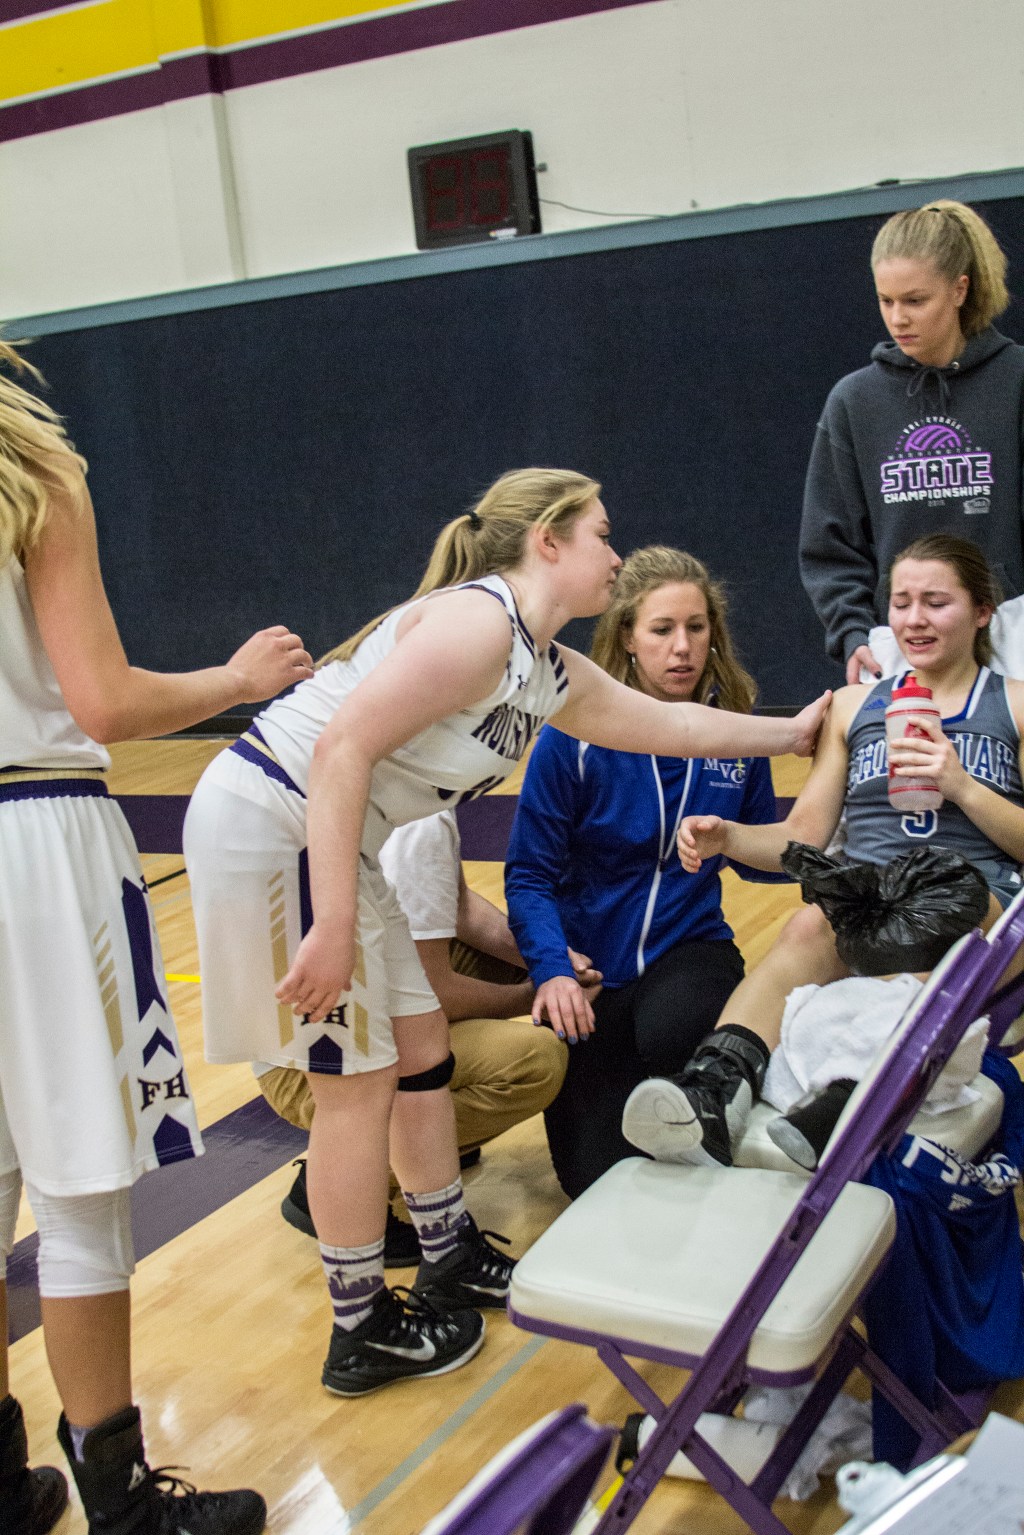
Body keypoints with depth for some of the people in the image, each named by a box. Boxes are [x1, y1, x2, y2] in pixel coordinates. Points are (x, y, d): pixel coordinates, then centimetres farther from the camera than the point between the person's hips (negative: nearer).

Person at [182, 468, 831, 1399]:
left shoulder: (552, 674, 10)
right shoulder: (478, 621, -20)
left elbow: (669, 724, 26)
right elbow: (342, 746, -27)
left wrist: (792, 732, 30)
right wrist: (334, 927, -29)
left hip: (331, 841, 10)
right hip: (270, 824, -10)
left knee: (422, 1048, 16)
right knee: (359, 1078, -1)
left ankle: (451, 1256, 35)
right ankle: (363, 1331, 16)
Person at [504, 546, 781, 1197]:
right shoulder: (575, 735, -13)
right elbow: (530, 874, -11)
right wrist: (552, 971, -26)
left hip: (688, 946, 1)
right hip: (589, 961, -1)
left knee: (668, 1031, -36)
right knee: (598, 1176, -7)